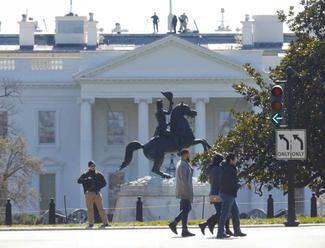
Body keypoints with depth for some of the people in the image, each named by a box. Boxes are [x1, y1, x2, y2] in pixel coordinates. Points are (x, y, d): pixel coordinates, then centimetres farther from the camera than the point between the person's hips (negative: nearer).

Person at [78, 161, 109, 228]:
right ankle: (90, 223, 2)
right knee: (90, 209, -1)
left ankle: (105, 222, -7)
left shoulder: (99, 175, 12)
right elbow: (79, 181, -5)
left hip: (97, 193, 0)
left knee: (100, 208, -4)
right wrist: (86, 179, -24)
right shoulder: (85, 175, 8)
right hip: (88, 193, 0)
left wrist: (98, 187, -8)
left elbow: (104, 183, 10)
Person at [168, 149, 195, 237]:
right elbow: (184, 180, -21)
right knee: (185, 210, -5)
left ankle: (174, 223, 7)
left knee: (188, 208, 13)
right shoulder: (183, 165, -15)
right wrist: (189, 193, -22)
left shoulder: (180, 164, 17)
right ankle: (184, 230, -3)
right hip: (185, 191, -10)